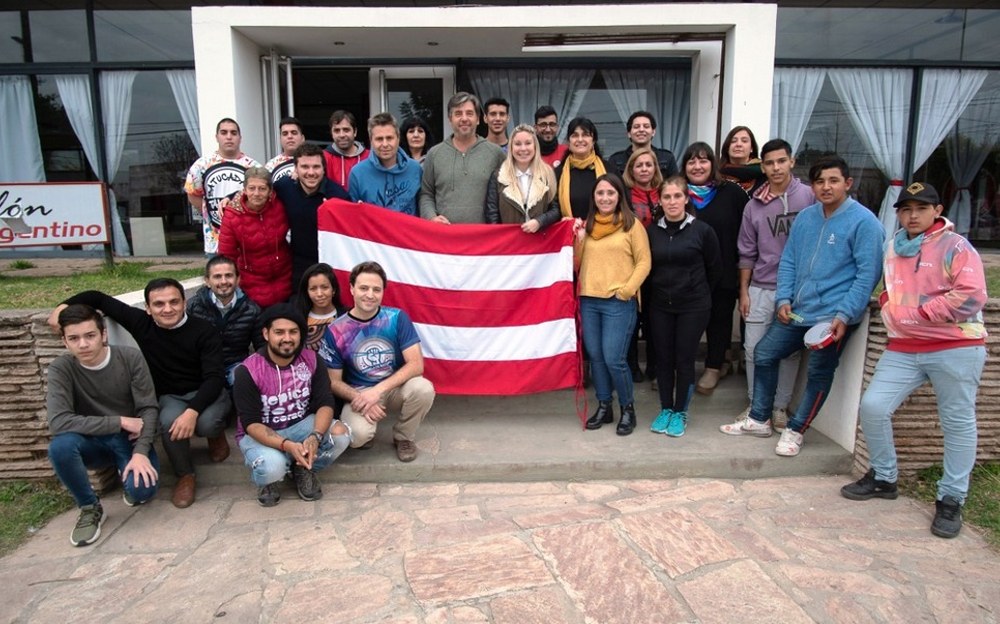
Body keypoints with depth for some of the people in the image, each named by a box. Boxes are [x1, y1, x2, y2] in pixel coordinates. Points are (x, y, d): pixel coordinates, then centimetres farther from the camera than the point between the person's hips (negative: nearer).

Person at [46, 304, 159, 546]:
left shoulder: (131, 358, -13)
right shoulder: (61, 368, -13)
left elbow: (148, 409, -12)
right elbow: (58, 422, -25)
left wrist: (141, 452, -25)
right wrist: (120, 422, -25)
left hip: (130, 439, -1)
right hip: (93, 442, 1)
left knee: (141, 490, -28)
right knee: (60, 446, -33)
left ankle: (125, 470, 12)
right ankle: (90, 508, -7)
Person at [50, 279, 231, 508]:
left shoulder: (204, 331, -16)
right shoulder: (141, 323, -6)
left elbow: (214, 377, -22)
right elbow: (99, 298, 6)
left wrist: (192, 411, -37)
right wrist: (64, 306, -11)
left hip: (207, 394, -2)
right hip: (170, 397, 2)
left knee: (206, 423, -35)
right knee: (169, 420, -34)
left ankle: (216, 432, 4)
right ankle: (185, 475, -9)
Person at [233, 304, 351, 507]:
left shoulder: (311, 360, -9)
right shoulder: (248, 371, -19)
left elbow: (325, 403, -13)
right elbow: (251, 423, -20)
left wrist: (315, 437, -35)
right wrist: (286, 445, -37)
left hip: (301, 425, 4)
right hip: (260, 434, -3)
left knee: (340, 434, -24)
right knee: (272, 467, -36)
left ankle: (303, 469, 4)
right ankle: (268, 479, 4)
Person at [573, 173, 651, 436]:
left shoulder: (631, 224, 0)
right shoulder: (586, 225, 13)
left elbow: (644, 262, -3)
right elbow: (576, 263, 14)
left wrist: (626, 290, -12)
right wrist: (578, 239, -1)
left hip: (619, 302, -5)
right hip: (588, 300, 5)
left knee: (614, 359, -7)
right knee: (595, 356, 11)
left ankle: (628, 408, 15)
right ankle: (604, 406, 26)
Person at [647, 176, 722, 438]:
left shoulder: (702, 230, -7)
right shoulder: (652, 231, 0)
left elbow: (715, 268, 3)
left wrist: (699, 292, 10)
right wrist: (660, 290, 10)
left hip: (693, 306, -2)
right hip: (660, 306, 3)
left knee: (685, 359, 4)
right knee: (663, 358, 9)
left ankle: (680, 412, 20)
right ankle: (666, 409, 25)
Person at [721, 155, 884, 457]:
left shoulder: (864, 222, -10)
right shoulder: (805, 217, 9)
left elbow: (867, 274, -13)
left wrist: (844, 315, -18)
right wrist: (784, 298, 1)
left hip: (834, 316, -6)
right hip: (797, 311, 7)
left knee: (819, 374, 4)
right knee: (764, 353, 10)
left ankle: (795, 431, 21)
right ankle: (758, 419, 25)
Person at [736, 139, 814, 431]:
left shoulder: (809, 197, -3)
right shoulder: (754, 205, 5)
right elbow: (747, 253, 9)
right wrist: (743, 291, 7)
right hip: (760, 288, 2)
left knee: (789, 351, 6)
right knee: (754, 348, 5)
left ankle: (780, 407, 20)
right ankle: (755, 405, 20)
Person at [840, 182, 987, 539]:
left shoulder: (955, 246, -7)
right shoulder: (894, 247, 12)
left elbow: (972, 296, -17)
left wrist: (918, 313, -14)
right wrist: (888, 304, 5)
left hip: (955, 349, -5)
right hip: (903, 349, 5)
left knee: (958, 424, 4)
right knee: (872, 406, -3)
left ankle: (951, 499, 18)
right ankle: (883, 478, 18)